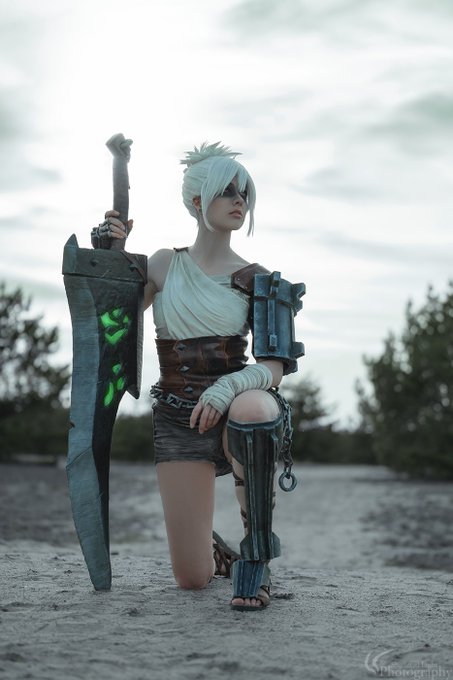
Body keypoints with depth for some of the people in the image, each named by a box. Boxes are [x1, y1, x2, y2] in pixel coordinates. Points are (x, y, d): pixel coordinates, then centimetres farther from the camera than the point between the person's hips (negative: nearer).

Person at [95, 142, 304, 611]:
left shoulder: (255, 280, 1)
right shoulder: (163, 265, 7)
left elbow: (273, 368, -8)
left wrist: (228, 387, -29)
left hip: (238, 412, -1)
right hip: (178, 422, 1)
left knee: (252, 409, -42)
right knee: (192, 578, -6)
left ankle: (256, 554, -23)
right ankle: (212, 549, 34)